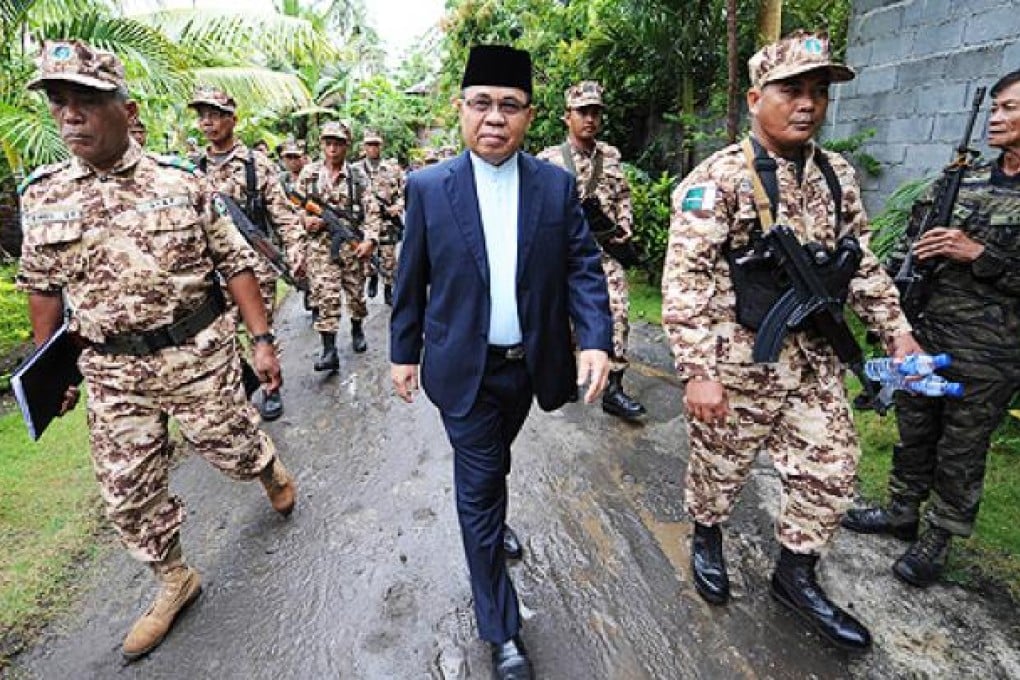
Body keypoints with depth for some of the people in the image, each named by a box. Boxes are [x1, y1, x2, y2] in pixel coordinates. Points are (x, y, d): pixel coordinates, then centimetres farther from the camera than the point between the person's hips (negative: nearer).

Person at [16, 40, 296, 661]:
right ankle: (175, 581, 33)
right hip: (111, 372, 4)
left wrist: (263, 340, -10)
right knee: (129, 492, 11)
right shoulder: (42, 196, 2)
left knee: (233, 446, 11)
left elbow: (236, 263, -5)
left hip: (199, 353, -3)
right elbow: (44, 286, 11)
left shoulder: (183, 182, -7)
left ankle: (274, 472, 48)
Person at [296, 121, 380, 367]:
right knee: (325, 296, -8)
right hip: (320, 244, 0)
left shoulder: (357, 177, 3)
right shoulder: (309, 173, 5)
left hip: (352, 243, 1)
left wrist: (370, 240, -14)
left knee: (356, 292, 12)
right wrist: (306, 219, -12)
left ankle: (357, 331, 38)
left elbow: (372, 211, -2)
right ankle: (329, 351, -6)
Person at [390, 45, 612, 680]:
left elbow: (584, 267, -4)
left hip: (529, 363, 3)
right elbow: (411, 280, 0)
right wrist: (405, 352, 4)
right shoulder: (428, 187, -6)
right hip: (466, 369, -2)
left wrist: (597, 339, -17)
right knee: (479, 486, 4)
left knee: (492, 465, 25)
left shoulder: (557, 185, -2)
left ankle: (491, 521, 58)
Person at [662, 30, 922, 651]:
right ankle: (707, 540, 42)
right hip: (738, 360, -6)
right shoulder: (718, 179, -15)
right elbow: (686, 280, -20)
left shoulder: (837, 175, 7)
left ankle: (795, 575, 34)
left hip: (815, 358, 7)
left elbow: (863, 263, 16)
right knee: (720, 465, 12)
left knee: (831, 470, 13)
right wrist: (699, 371, -25)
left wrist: (897, 331, 12)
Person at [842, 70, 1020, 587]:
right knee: (913, 433, 17)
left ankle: (938, 540, 26)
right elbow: (917, 238, 14)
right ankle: (901, 514, 35)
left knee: (961, 451, 9)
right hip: (925, 335, 5)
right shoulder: (963, 179, 7)